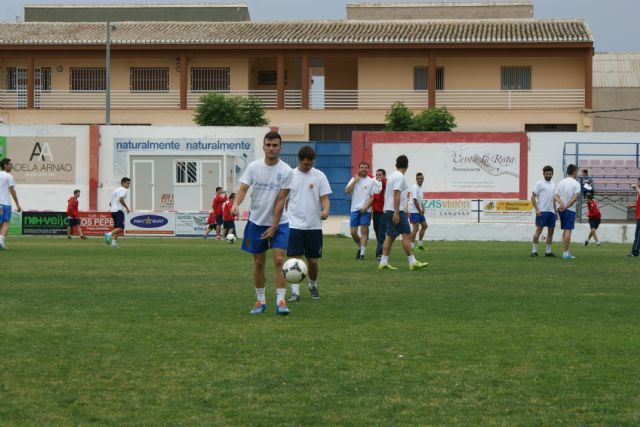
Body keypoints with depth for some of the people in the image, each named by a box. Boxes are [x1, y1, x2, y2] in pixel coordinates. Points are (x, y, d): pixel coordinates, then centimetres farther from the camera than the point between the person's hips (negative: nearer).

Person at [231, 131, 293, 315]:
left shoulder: (286, 171, -8)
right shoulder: (253, 167, -3)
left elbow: (280, 200, -10)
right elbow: (243, 189, -10)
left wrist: (274, 227, -12)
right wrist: (236, 204, -33)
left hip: (278, 223, -2)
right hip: (256, 222, 2)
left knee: (279, 260, -10)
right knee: (259, 263, 7)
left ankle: (280, 301, -8)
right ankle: (260, 300, 17)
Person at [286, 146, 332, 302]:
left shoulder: (319, 176, 1)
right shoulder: (290, 176, 2)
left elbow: (324, 197, -2)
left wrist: (326, 210, -23)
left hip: (314, 225, 1)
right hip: (294, 224, -1)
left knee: (313, 260, 7)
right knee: (295, 258, -9)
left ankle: (313, 286, 31)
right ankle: (295, 291, -7)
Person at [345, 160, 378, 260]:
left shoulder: (371, 181, 1)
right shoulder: (354, 179, 9)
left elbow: (373, 197, -3)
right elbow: (347, 191, -4)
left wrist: (365, 207, -13)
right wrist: (355, 180, -8)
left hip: (366, 210, -3)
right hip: (354, 209, 3)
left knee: (364, 231, -6)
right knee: (353, 232, 2)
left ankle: (362, 253, -5)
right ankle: (360, 247, 26)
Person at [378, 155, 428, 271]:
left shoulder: (392, 176, 16)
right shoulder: (400, 177, -12)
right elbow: (396, 194, -19)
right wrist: (396, 213, -23)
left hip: (388, 210, 9)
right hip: (396, 211, -9)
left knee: (390, 237, 9)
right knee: (406, 235, -8)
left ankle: (383, 263, 6)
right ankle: (412, 262, -9)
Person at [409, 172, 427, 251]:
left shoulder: (420, 188, 13)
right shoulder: (415, 188, -15)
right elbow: (415, 200, -20)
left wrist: (423, 208, 4)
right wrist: (420, 211, -13)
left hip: (419, 211, 10)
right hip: (414, 211, -10)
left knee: (424, 226, 14)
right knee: (416, 228, -10)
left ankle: (420, 243, 21)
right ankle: (412, 246, -6)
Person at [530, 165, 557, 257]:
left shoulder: (553, 185, 16)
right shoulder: (539, 184, -5)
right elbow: (533, 197, -9)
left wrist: (555, 210, 17)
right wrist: (536, 209, -17)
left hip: (551, 211, 7)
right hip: (542, 211, -7)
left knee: (551, 231, 8)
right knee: (539, 230, -9)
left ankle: (548, 251, 14)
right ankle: (534, 250, -6)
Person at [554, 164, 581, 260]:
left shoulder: (561, 182, 11)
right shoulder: (576, 183, -7)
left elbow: (556, 196, 2)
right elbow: (575, 198, -17)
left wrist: (560, 202, -14)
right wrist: (566, 206, -15)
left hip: (561, 209, 6)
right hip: (570, 209, -6)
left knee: (565, 230, 16)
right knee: (568, 230, -6)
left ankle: (566, 251, 19)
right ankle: (565, 253, -8)